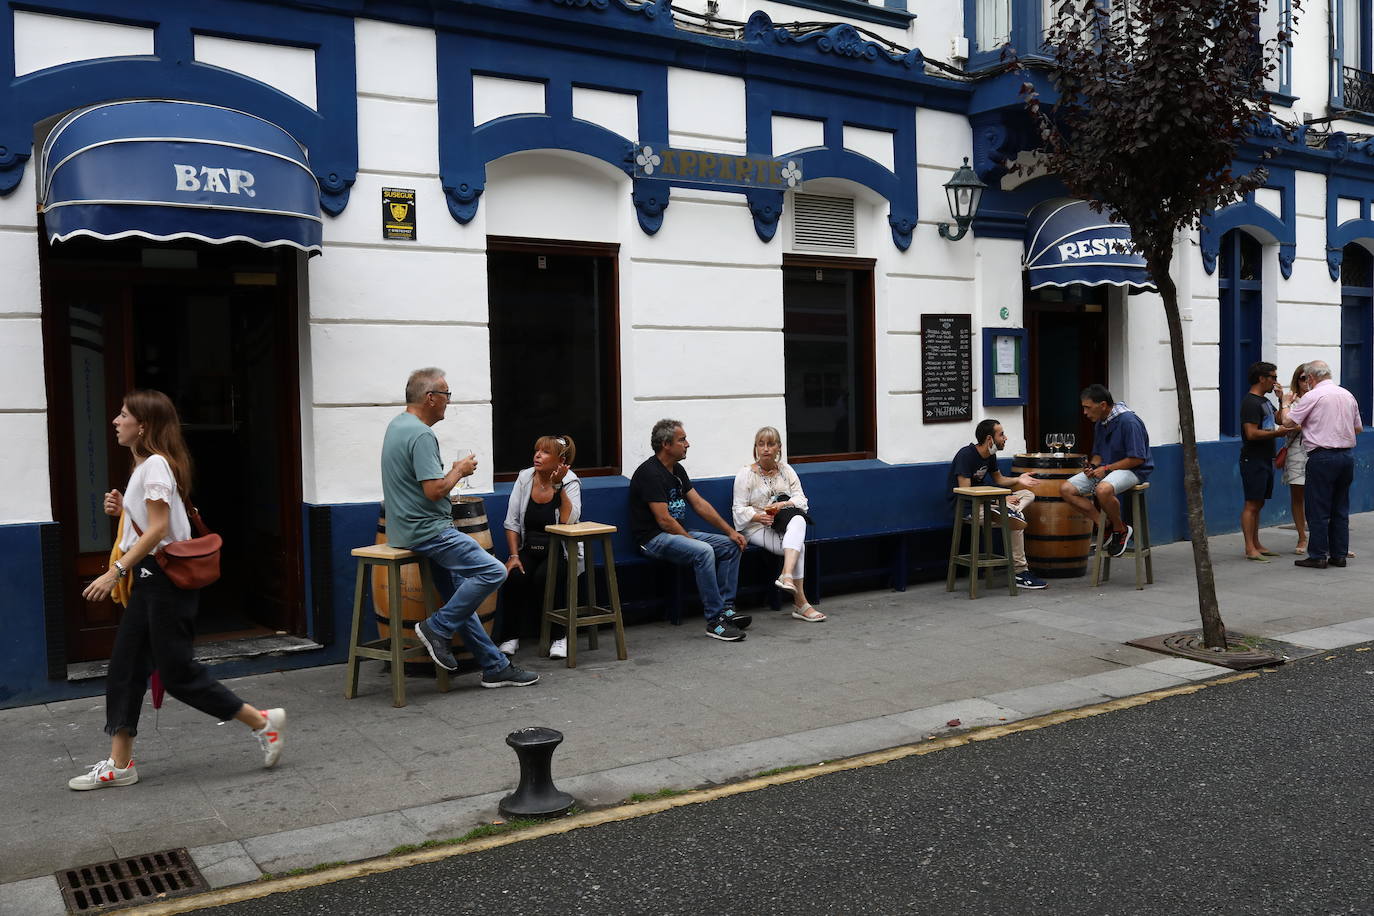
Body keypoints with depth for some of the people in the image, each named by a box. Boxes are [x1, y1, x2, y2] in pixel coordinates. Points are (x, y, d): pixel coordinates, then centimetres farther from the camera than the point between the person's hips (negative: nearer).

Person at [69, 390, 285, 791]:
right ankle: (119, 764, 16)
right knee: (125, 667, 9)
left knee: (177, 672, -5)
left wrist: (116, 571, -24)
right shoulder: (144, 465, 15)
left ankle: (262, 721, 3)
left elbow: (159, 528, -21)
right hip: (149, 579, 10)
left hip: (165, 580, -10)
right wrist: (122, 510, 5)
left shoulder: (155, 465, -15)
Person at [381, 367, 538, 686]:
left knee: (461, 598, 11)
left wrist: (452, 470, 18)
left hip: (406, 529, 11)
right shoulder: (421, 435, -18)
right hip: (427, 531, -11)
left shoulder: (397, 424, 15)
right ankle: (437, 627, -9)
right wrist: (459, 470, -6)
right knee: (492, 571, -17)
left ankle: (495, 666, 15)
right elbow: (434, 490, -23)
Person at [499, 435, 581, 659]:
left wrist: (558, 486, -27)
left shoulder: (570, 482, -9)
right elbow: (512, 522, 2)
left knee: (543, 577, -30)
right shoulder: (524, 478, 0)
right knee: (514, 577, -25)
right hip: (528, 549, 3)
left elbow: (569, 521, -26)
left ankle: (558, 636, -12)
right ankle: (512, 636, -9)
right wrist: (514, 555, -8)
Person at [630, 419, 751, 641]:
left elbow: (700, 504, 11)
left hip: (678, 533, 10)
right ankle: (715, 622, -27)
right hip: (654, 538, -10)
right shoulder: (650, 473, -17)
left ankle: (726, 609, -2)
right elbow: (664, 520, -21)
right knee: (703, 551, -33)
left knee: (731, 546, 0)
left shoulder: (677, 470, 12)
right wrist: (691, 540, -13)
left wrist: (730, 531, 3)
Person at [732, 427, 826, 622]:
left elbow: (801, 499, 3)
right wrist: (758, 517, -24)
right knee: (799, 546, -29)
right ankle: (800, 602, -30)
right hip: (756, 528, -4)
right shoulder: (746, 473, 0)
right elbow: (739, 508, -5)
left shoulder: (786, 470, 12)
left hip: (783, 525, 4)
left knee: (798, 520, -35)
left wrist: (782, 504, -17)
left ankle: (787, 576, -46)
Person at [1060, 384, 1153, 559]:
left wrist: (1106, 468, -19)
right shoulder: (1099, 422, 10)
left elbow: (1138, 459, -19)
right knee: (1066, 489, -11)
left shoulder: (1128, 421, -18)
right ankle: (1106, 525, -5)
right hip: (1105, 469, 9)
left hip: (1133, 470, -9)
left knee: (1103, 489, -41)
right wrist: (1093, 466, -2)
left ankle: (1120, 530, -12)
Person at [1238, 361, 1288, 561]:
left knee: (1258, 504, 12)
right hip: (1253, 460, -10)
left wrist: (1281, 399, 14)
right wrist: (1277, 432, -14)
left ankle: (1256, 545, 18)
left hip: (1265, 460, 10)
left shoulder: (1264, 401, 17)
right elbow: (1252, 433, -22)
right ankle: (1250, 549, -7)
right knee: (1251, 504, -8)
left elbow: (1280, 420, 24)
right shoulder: (1250, 402, -14)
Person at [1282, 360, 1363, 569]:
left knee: (1318, 509, -1)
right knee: (1341, 508, 12)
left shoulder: (1312, 396, -10)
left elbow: (1288, 422, -7)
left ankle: (1318, 556, 1)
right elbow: (1359, 428, 18)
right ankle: (1339, 554, 16)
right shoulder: (1348, 395, 11)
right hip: (1347, 455, 7)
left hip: (1322, 456, -7)